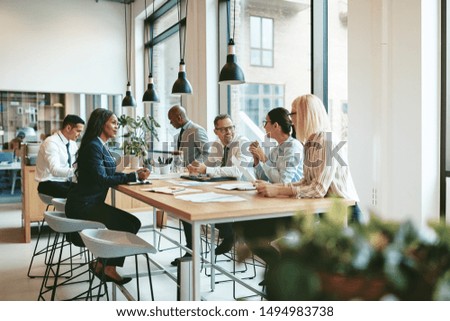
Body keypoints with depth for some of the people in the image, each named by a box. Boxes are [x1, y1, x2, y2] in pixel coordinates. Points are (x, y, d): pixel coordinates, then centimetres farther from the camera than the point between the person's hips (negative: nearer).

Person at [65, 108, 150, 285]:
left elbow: (109, 175, 12)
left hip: (91, 203, 9)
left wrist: (134, 174, -1)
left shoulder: (101, 145, 13)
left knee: (132, 223, 1)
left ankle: (101, 265, 10)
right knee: (129, 224, -14)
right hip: (82, 206, -9)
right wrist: (134, 176, -22)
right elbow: (101, 179, -24)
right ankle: (109, 269, 3)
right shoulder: (93, 146, -17)